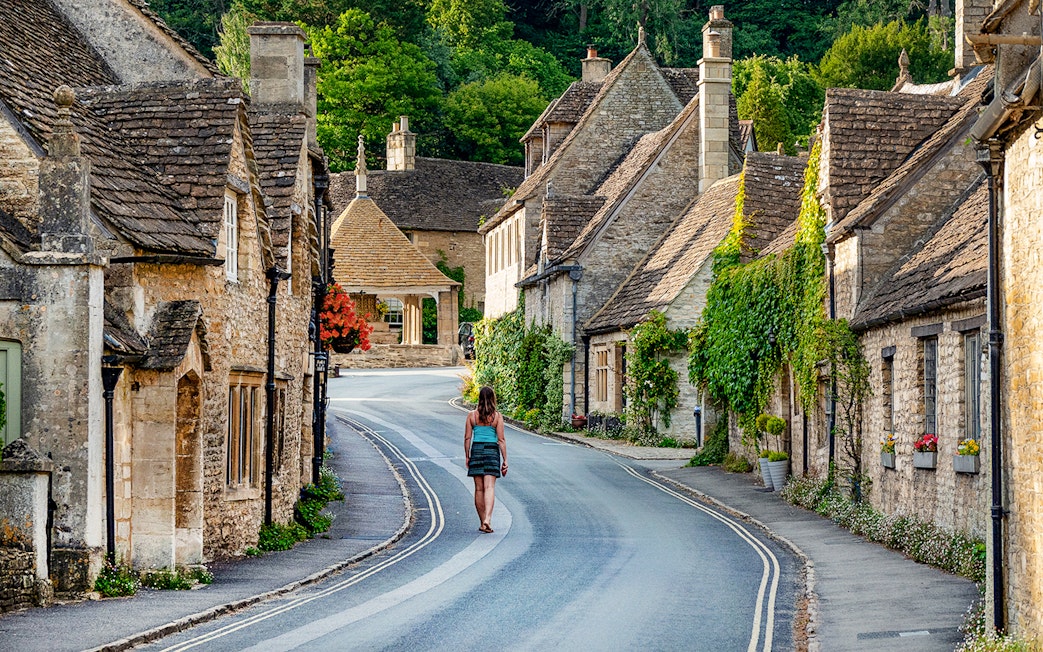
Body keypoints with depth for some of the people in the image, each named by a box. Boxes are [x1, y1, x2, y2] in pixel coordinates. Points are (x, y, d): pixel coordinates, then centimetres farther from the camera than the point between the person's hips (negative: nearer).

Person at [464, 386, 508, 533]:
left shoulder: (471, 415, 1)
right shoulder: (497, 416, -3)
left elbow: (467, 438, 2)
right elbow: (501, 440, -4)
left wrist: (467, 456, 11)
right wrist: (505, 460, 1)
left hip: (476, 450, 2)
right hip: (492, 451, -2)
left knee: (479, 489, 8)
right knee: (489, 487, -7)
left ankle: (482, 522, 13)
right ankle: (487, 519, -25)